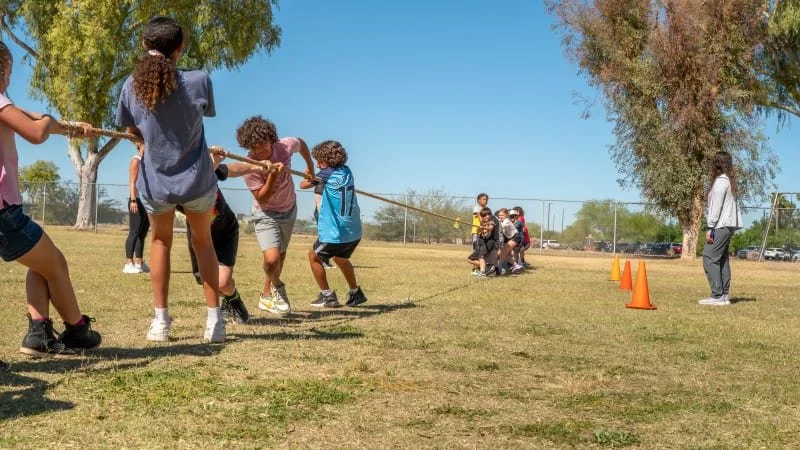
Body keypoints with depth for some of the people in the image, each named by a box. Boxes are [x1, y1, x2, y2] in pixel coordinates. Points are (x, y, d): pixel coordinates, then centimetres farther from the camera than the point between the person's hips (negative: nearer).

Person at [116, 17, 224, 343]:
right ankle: (214, 320, 14)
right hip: (196, 180, -1)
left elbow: (134, 133, 4)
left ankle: (161, 320, 21)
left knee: (160, 241, 24)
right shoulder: (199, 81, -15)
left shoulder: (131, 86, -9)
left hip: (154, 182, 1)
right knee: (203, 242, 20)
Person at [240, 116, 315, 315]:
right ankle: (278, 286, 12)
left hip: (289, 209, 4)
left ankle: (267, 295, 36)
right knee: (272, 259, -22)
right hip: (266, 214, -4)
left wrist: (310, 166, 15)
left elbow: (301, 144, 4)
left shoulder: (285, 146, -21)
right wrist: (273, 176, -41)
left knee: (281, 255, 17)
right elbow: (262, 199, -27)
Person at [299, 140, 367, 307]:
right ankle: (356, 293, 36)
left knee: (314, 256, 16)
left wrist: (311, 178, 16)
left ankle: (327, 296, 15)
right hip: (354, 232, 7)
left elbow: (303, 185, -3)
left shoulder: (327, 173, -10)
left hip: (334, 234, -7)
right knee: (340, 258, 32)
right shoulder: (347, 171, 7)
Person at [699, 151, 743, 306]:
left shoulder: (720, 181, -11)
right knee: (722, 260, 11)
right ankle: (724, 295, 12)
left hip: (721, 225, -10)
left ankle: (717, 296, -13)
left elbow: (716, 206, -15)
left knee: (710, 258, -10)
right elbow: (731, 204, 14)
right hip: (729, 225, 10)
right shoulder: (730, 181, 16)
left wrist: (710, 227, -15)